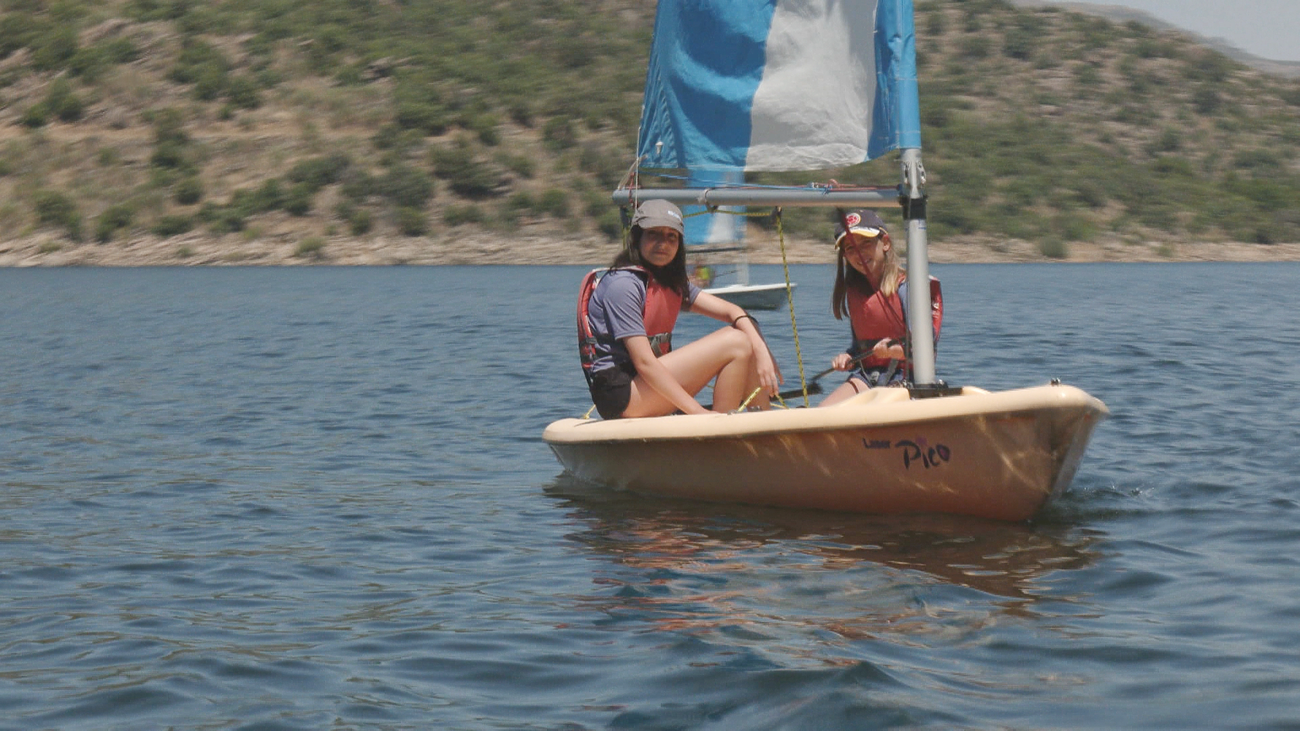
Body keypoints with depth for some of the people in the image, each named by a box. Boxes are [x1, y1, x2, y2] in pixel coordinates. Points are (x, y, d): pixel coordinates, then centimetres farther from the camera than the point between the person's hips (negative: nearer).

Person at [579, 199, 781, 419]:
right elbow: (644, 362, -21)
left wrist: (761, 352, -17)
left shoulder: (671, 283, 13)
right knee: (735, 343, -15)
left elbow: (731, 311, 3)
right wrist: (699, 413, -24)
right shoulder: (622, 284, -15)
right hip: (620, 394, -10)